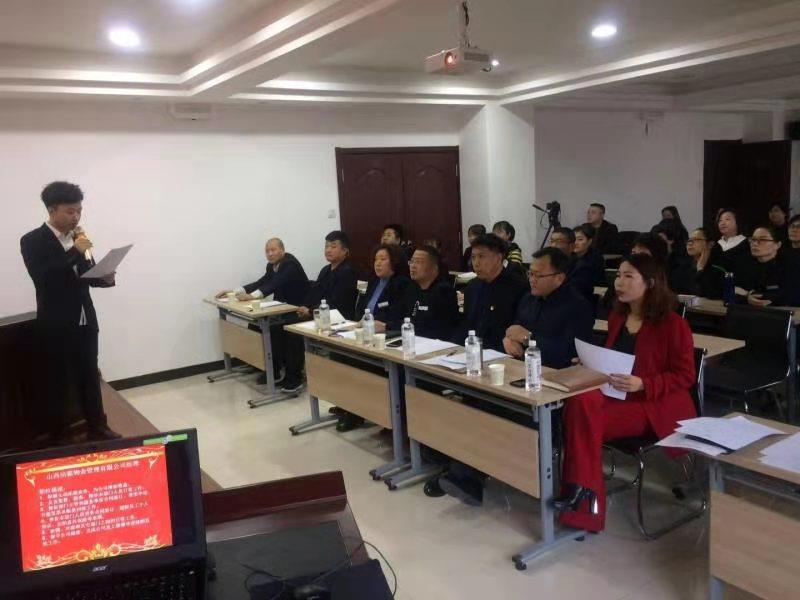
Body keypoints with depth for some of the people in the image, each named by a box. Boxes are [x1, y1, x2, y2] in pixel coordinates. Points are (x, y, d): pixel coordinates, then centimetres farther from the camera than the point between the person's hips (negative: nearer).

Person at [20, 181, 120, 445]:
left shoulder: (78, 237, 6)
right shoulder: (32, 241, -9)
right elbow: (42, 277, -23)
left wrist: (106, 278, -8)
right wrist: (75, 251, -24)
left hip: (85, 322, 5)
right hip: (55, 326, -5)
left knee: (90, 378, 15)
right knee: (55, 384, 7)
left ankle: (98, 428, 28)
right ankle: (59, 437, 20)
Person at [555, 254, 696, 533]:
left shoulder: (673, 324, -8)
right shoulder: (616, 317, 12)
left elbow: (684, 376, -8)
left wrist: (642, 384, -22)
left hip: (655, 405, -6)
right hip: (616, 395, 6)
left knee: (583, 416, -31)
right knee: (580, 404, -30)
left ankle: (583, 492, -19)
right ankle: (584, 498, -28)